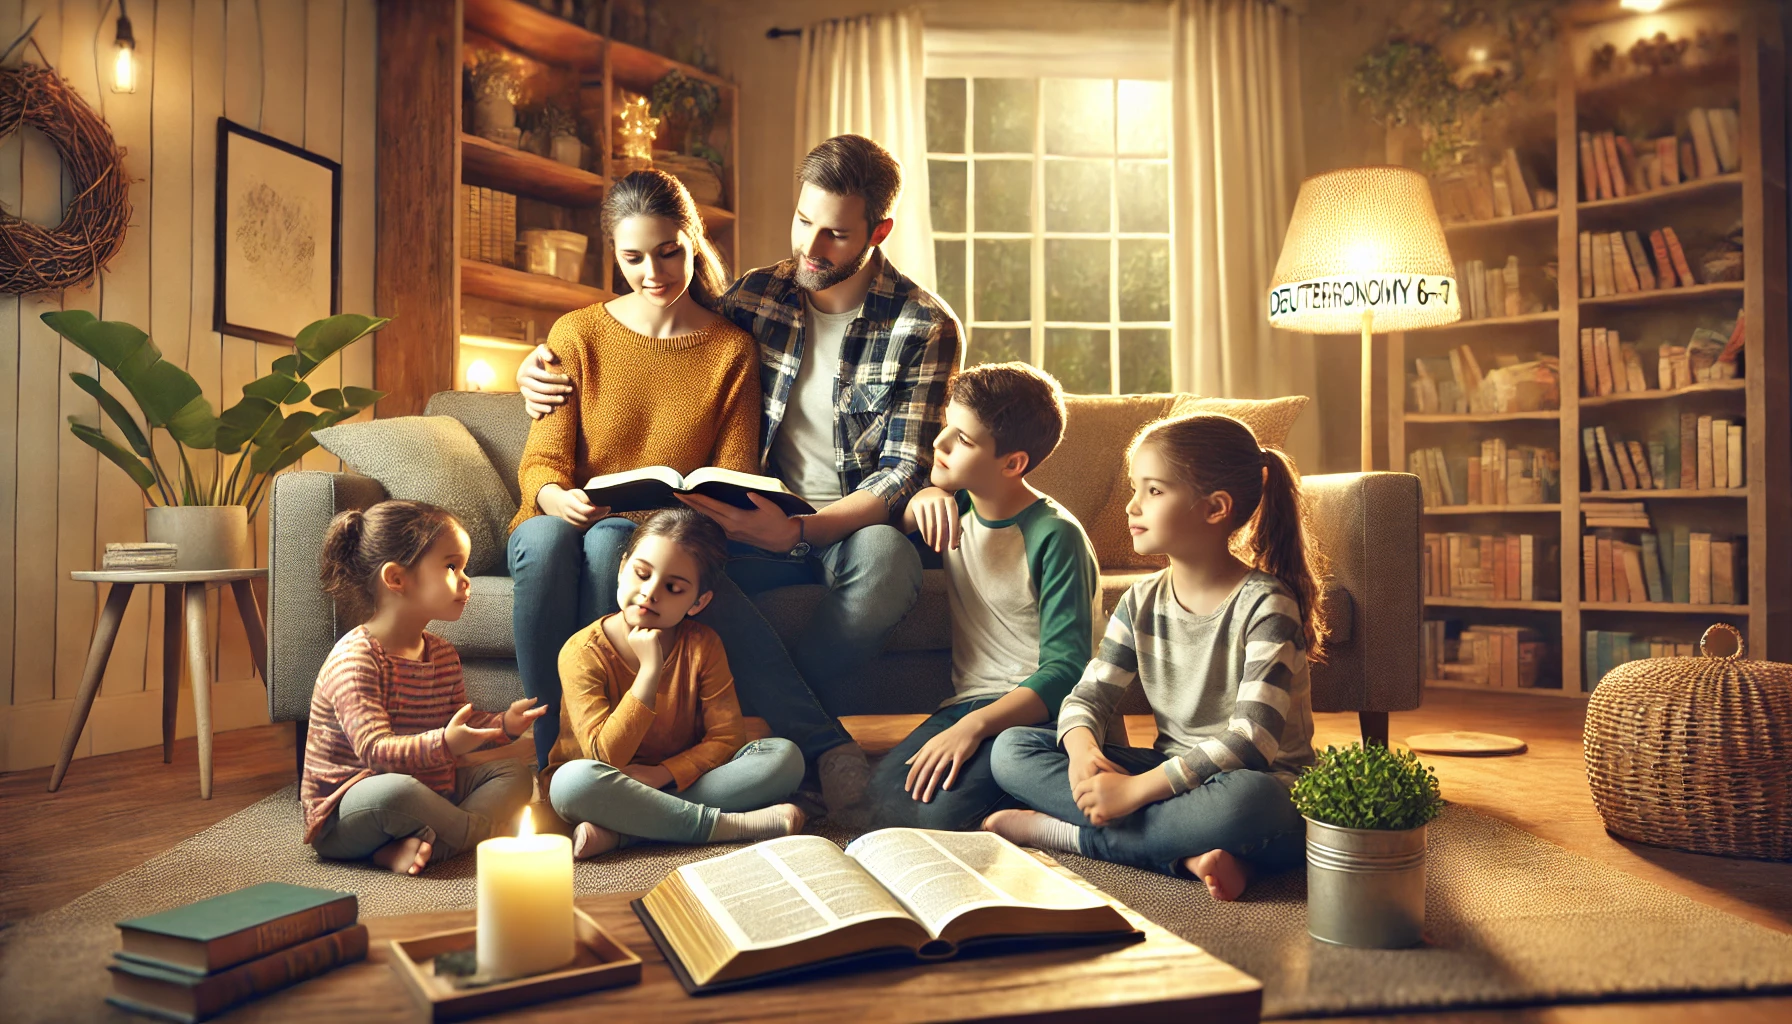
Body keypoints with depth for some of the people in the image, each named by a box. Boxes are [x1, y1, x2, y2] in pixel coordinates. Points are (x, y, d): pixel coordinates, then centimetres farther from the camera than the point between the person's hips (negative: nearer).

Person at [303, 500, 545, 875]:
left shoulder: (443, 654, 8)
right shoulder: (354, 658, -20)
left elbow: (461, 724, 13)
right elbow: (375, 750, -28)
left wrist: (503, 725, -6)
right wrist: (443, 744, -43)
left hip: (430, 790, 9)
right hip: (343, 814, -9)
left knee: (514, 773, 0)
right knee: (394, 790, -40)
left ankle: (424, 844, -25)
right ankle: (492, 832, -18)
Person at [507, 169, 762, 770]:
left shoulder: (731, 349, 5)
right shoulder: (577, 333, 5)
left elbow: (734, 475, 3)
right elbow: (542, 460, -1)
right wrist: (555, 496, -26)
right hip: (564, 519, 1)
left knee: (608, 542, -35)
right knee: (547, 538, -35)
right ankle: (546, 753, -30)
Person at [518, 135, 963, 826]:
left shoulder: (925, 326, -4)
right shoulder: (756, 296, 5)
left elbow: (902, 473, -10)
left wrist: (797, 532, -26)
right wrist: (543, 370, 2)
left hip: (859, 527, -2)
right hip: (766, 523, 3)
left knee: (888, 560, -40)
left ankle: (774, 730, -21)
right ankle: (829, 750, -31)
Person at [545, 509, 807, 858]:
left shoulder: (702, 645, -5)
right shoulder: (583, 652, -14)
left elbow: (727, 736, -8)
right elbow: (605, 757, -22)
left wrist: (661, 774, -24)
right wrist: (650, 670, -28)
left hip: (680, 779, 3)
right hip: (610, 790, -3)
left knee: (785, 756, -19)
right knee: (574, 780, -38)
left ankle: (618, 832, -27)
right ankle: (732, 825, -28)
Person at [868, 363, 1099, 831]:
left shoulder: (1055, 537, -13)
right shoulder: (955, 506, 7)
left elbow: (1065, 670, -18)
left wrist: (973, 726, -30)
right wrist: (920, 500, -10)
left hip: (1036, 709, -6)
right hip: (969, 699, 6)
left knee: (942, 813, -27)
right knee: (884, 796, -20)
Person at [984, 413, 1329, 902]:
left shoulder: (1264, 604, -15)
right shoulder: (1142, 601, 5)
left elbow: (1254, 738, -24)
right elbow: (1087, 695, 3)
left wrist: (1137, 789, -29)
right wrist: (1083, 751, -21)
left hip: (1263, 788, -6)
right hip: (1170, 774, 6)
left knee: (1246, 798, -43)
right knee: (1010, 748, -8)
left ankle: (1061, 832, -24)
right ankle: (1187, 853, -22)